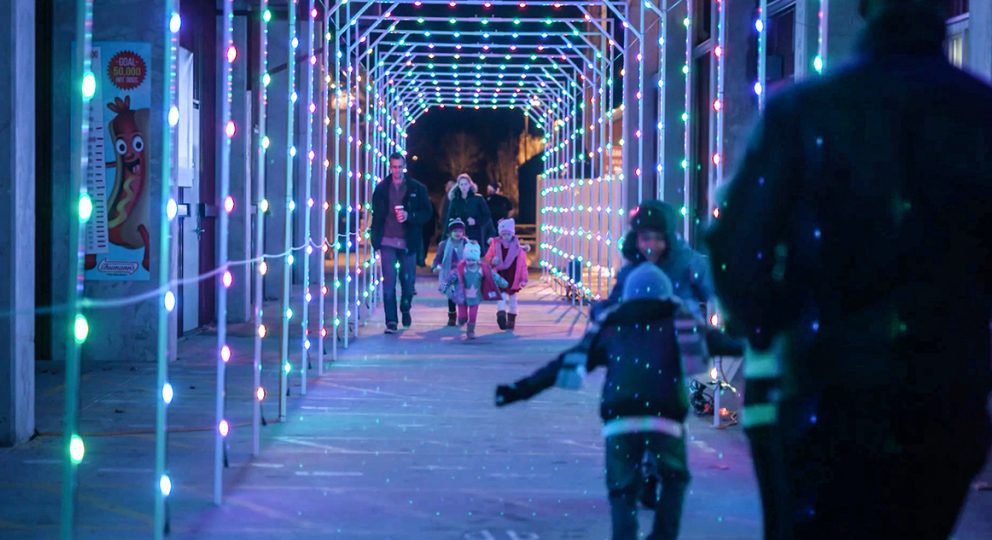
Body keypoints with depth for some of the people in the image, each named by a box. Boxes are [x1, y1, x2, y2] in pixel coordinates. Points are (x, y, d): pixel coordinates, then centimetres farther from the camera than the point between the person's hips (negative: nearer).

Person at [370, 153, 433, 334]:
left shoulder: (417, 188, 2)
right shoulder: (381, 189, 5)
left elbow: (426, 213, 2)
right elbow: (377, 215, 8)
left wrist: (409, 216, -16)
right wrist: (376, 240, 2)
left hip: (408, 242, 0)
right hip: (388, 242, 0)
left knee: (408, 280, 11)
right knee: (389, 281, -8)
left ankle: (405, 310, 37)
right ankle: (391, 321, -8)